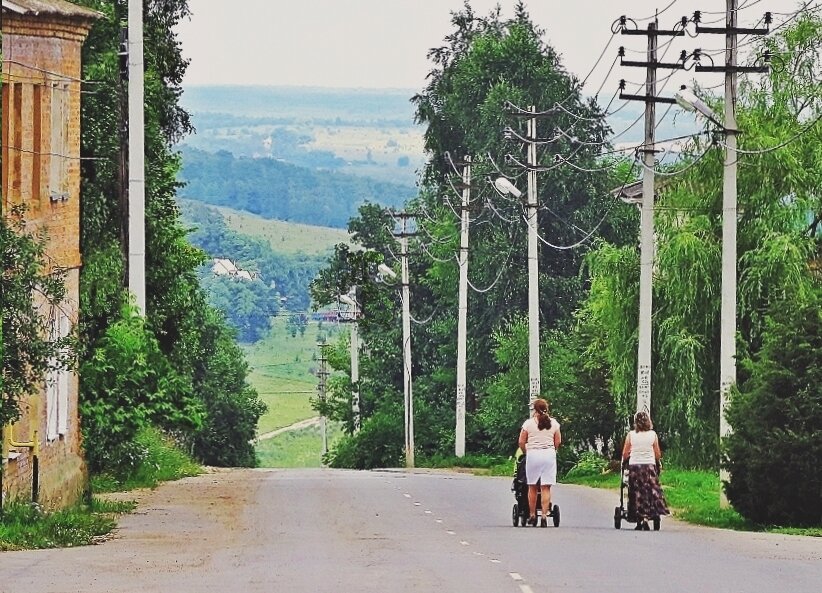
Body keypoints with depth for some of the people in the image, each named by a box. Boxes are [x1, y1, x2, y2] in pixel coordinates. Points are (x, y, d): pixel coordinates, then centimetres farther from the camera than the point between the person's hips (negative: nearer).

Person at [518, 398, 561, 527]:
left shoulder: (528, 423, -1)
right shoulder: (553, 423, 5)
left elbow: (521, 442, 0)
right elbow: (558, 442, 7)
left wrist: (525, 453, 17)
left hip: (533, 454, -1)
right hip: (549, 454, 1)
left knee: (532, 487, 10)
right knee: (546, 488, -1)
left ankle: (532, 515, 14)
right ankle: (544, 516, -8)